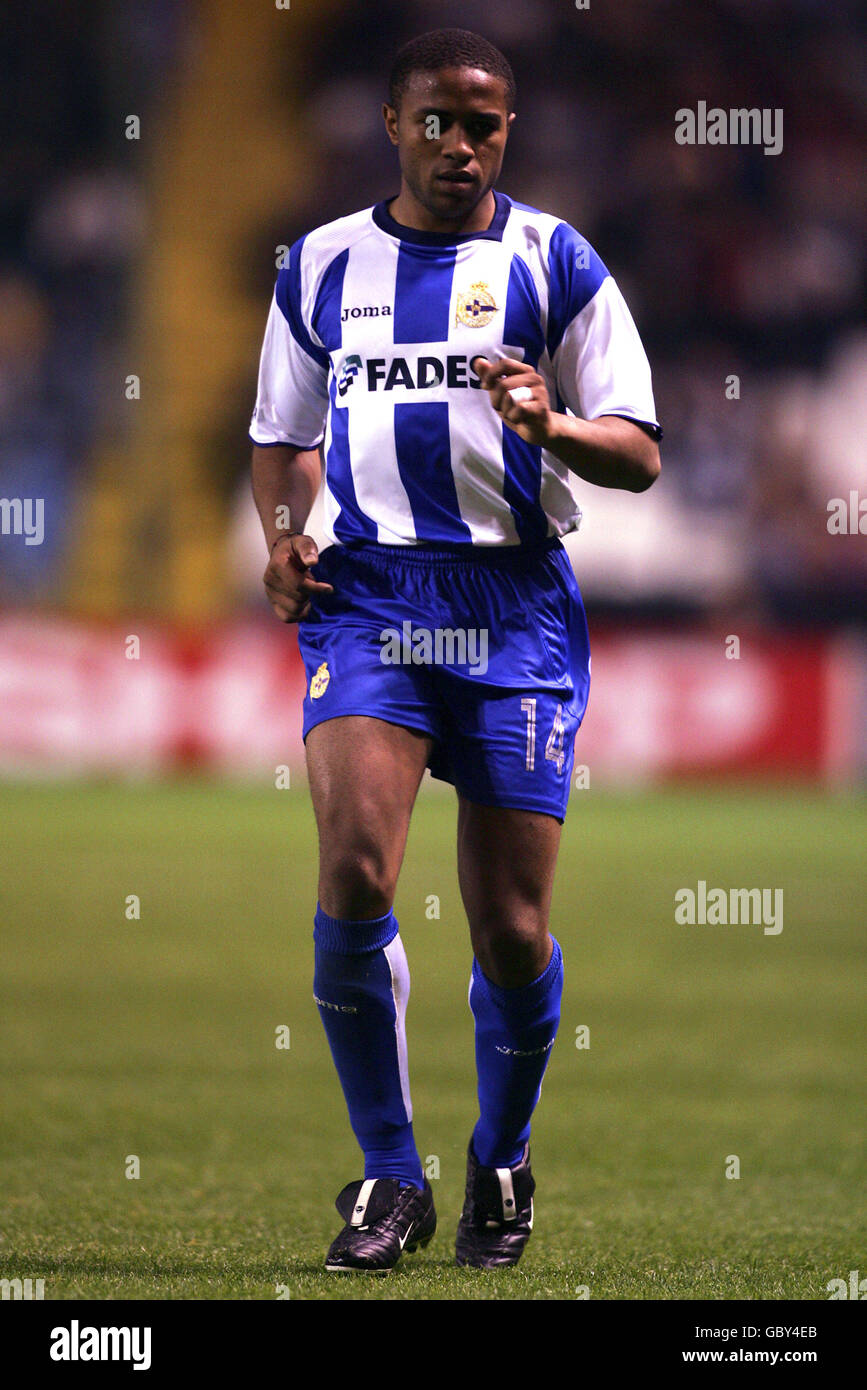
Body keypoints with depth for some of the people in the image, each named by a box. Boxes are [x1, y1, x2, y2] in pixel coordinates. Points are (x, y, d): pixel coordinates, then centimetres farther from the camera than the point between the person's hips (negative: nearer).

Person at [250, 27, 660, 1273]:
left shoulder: (554, 261, 5)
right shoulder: (322, 265, 13)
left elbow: (640, 454, 3)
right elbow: (284, 436, 24)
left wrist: (551, 424, -18)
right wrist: (283, 535, 3)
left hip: (517, 606, -1)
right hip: (367, 595, 1)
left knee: (512, 929, 0)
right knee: (354, 877, -19)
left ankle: (501, 1166, 26)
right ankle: (389, 1180, -5)